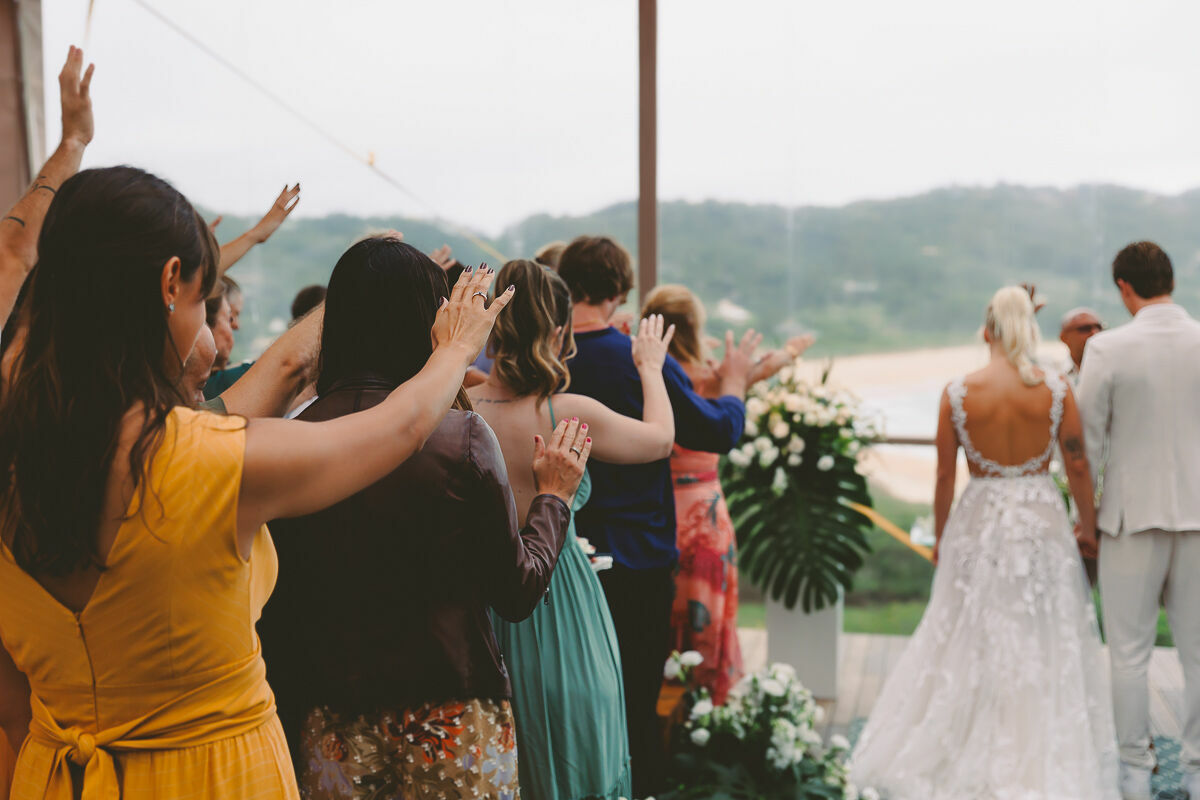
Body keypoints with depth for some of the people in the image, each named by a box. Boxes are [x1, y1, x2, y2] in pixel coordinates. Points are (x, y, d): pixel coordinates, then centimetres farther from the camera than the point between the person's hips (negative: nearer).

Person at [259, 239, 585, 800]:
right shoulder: (461, 435, -15)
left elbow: (278, 605, 2)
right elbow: (518, 592, -6)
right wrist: (552, 495, 9)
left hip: (334, 729, 3)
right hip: (451, 721, -3)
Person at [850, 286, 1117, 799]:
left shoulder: (958, 394, -8)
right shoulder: (1057, 390, -8)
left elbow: (945, 475, -3)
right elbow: (1078, 467, -2)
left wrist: (940, 538, 9)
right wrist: (1088, 527, 12)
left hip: (979, 522, 0)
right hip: (1043, 521, 0)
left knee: (968, 644, 12)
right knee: (1045, 647, 11)